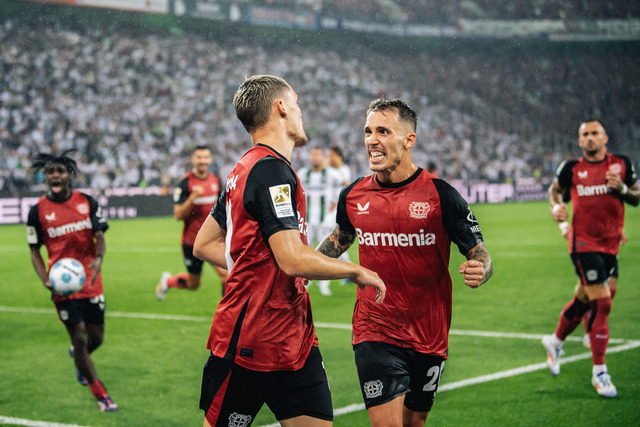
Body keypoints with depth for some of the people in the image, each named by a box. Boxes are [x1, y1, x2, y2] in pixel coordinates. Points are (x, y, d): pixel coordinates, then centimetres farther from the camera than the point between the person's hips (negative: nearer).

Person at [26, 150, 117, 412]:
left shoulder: (87, 203, 1)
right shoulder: (38, 211, -5)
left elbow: (100, 237, -1)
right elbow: (35, 251, 1)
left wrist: (98, 258, -23)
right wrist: (46, 281, -15)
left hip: (91, 281, 3)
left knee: (96, 338, 10)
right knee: (80, 339, -5)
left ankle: (77, 355, 47)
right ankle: (100, 394, 11)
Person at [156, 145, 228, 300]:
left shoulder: (216, 180, 4)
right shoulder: (185, 183, -13)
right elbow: (178, 215, -18)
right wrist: (193, 197, -30)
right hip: (192, 240, -4)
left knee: (224, 273, -17)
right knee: (193, 285, 11)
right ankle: (167, 281, 41)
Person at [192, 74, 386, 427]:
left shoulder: (245, 169, 15)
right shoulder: (272, 170, -17)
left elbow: (205, 245, 22)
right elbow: (293, 259, -24)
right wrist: (357, 272, -10)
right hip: (252, 344, -9)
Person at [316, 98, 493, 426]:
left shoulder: (440, 195, -11)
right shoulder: (353, 196, -1)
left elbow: (479, 254, -6)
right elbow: (340, 238, 21)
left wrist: (478, 271, -28)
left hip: (429, 337, 0)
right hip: (374, 333, 0)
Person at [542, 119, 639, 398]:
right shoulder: (571, 168, -2)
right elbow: (554, 190, 15)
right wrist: (557, 209, -5)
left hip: (610, 244, 4)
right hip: (583, 244, -4)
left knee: (584, 299, 16)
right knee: (602, 303, -13)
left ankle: (555, 341, 43)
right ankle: (599, 372, -4)